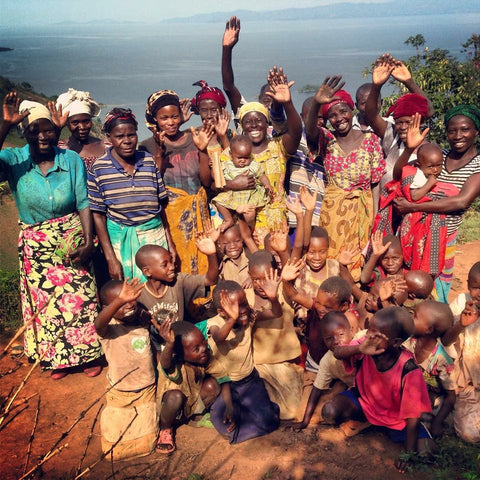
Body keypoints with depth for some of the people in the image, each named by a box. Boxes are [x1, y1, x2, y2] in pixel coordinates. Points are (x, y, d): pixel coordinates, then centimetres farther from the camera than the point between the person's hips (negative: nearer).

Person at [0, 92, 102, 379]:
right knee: (47, 302, 12)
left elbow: (84, 203, -7)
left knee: (80, 299, 7)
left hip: (72, 240, 0)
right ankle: (58, 358, 32)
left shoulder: (72, 160, -7)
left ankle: (88, 354, 28)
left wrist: (88, 241, -16)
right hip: (36, 246, 1)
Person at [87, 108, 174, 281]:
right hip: (119, 239, -2)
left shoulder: (149, 161, 4)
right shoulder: (98, 169, -4)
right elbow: (98, 215, -4)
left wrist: (170, 242, 6)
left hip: (154, 235, 2)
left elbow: (160, 205, 8)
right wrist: (110, 258, -8)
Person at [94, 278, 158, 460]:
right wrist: (119, 301, -63)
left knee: (146, 443, 17)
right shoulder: (109, 328, -23)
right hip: (121, 396, -3)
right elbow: (98, 324, -47)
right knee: (117, 449, 12)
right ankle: (111, 418, 36)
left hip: (148, 391, 3)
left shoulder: (142, 319, -8)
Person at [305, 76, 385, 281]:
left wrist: (375, 219, -7)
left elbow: (376, 183, -1)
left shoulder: (370, 140, -1)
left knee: (358, 264, 5)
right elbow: (310, 130, -25)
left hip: (362, 210, 0)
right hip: (331, 210, 0)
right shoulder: (327, 139, 0)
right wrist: (316, 103, -44)